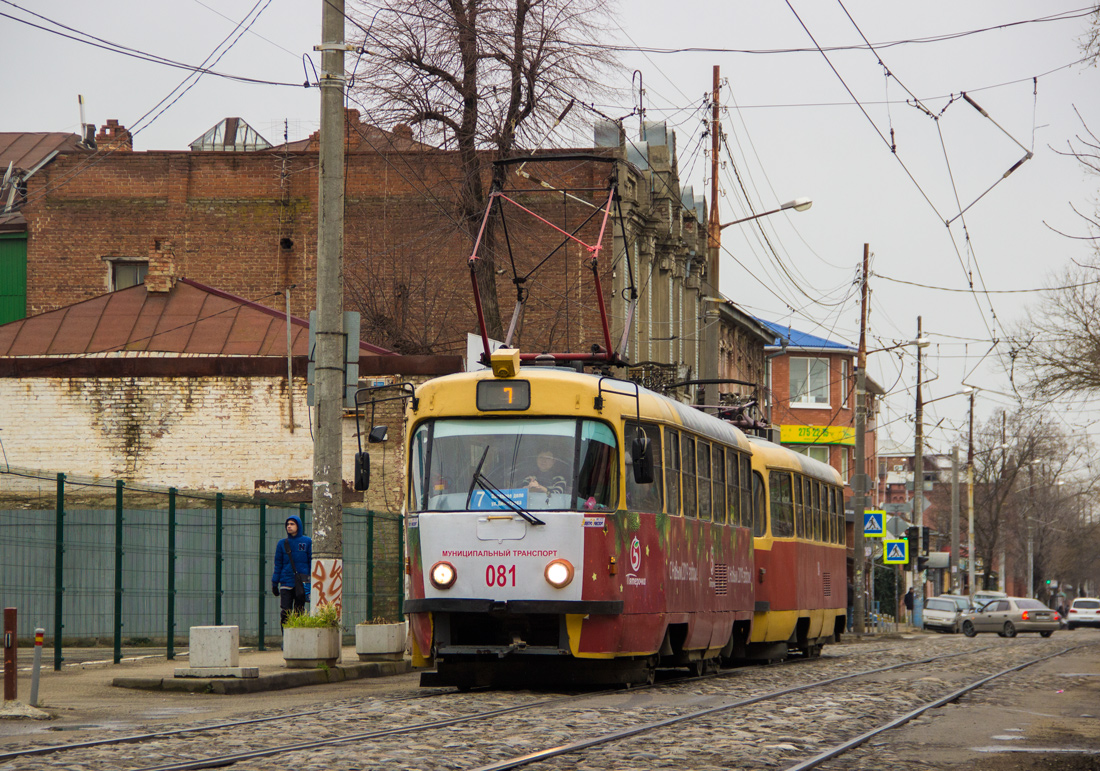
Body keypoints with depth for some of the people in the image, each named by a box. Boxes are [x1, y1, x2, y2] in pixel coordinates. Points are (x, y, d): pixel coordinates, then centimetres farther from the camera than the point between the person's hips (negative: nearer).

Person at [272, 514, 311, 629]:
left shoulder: (307, 542, 4)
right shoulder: (282, 543, 9)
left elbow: (312, 562, 6)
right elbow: (278, 564, 12)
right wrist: (274, 584, 8)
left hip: (302, 584, -1)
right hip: (286, 584, 1)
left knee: (299, 613, 1)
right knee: (285, 613, -5)